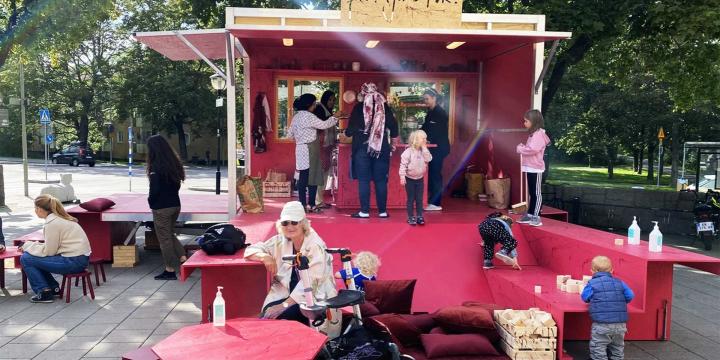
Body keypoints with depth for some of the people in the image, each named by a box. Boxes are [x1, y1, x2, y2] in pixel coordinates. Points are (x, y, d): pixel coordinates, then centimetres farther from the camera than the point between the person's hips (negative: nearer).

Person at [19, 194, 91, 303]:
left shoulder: (52, 223, -14)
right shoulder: (60, 218, 15)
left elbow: (48, 251, -12)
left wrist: (28, 245, 1)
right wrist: (33, 245, 10)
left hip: (74, 262, -10)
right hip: (80, 258, 10)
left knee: (26, 259, -2)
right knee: (36, 258, 17)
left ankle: (44, 292, 3)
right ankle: (54, 288, 20)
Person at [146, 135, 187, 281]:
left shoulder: (155, 166, -17)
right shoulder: (174, 163, 5)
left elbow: (154, 189, -18)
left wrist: (151, 201, 0)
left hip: (161, 208, -7)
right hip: (175, 204, 7)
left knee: (164, 238, 5)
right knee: (170, 234, 23)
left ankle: (170, 270, 12)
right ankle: (183, 258, 12)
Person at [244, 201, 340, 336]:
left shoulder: (315, 246, -15)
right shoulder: (281, 241, 3)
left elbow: (309, 283, -23)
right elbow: (251, 250, 9)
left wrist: (284, 305, -32)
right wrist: (265, 257, -15)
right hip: (287, 294, 5)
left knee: (280, 317, -28)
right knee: (265, 317, -24)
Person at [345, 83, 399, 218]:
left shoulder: (358, 107, -3)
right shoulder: (384, 106, 3)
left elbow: (351, 129, -3)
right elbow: (394, 127, 5)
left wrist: (346, 132, 20)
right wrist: (393, 145, 20)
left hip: (362, 148, -2)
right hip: (381, 149, 2)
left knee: (363, 180, 2)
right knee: (381, 180, 6)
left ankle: (364, 211, 2)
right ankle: (382, 211, 10)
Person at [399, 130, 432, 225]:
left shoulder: (423, 151, 0)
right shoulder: (408, 151, -16)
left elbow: (429, 159, -16)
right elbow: (403, 164, -15)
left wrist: (424, 148, -14)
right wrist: (402, 176, -19)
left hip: (420, 179, 5)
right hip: (410, 179, -5)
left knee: (419, 199, 9)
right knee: (411, 199, 5)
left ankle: (420, 217, 17)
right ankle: (411, 217, 13)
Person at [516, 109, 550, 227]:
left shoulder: (539, 134, -14)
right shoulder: (533, 134, 19)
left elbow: (533, 149, -27)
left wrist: (520, 149, -14)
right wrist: (522, 147, 3)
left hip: (535, 168, -10)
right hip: (530, 168, 10)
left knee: (537, 193, -6)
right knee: (532, 193, 14)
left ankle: (536, 217, -6)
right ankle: (529, 215, 20)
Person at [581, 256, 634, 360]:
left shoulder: (592, 283, 1)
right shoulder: (619, 282, 12)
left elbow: (584, 297, 5)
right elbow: (630, 296, 10)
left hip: (601, 324, -5)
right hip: (620, 324, 5)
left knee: (598, 351, 2)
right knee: (617, 349, 22)